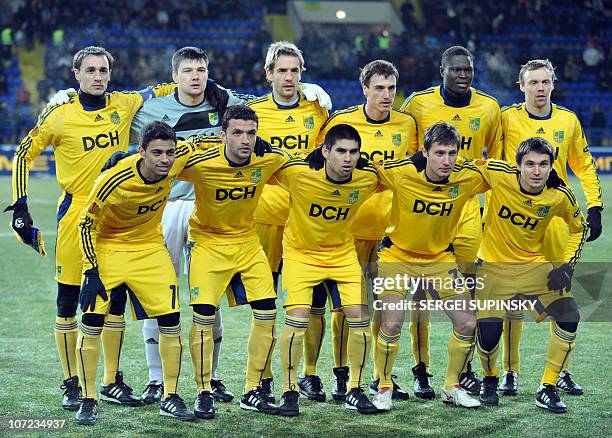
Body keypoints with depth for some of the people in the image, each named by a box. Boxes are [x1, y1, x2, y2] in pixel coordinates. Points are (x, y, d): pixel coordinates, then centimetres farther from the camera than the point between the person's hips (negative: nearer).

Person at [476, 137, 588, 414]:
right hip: (493, 267, -2)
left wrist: (566, 266, -5)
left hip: (534, 266, 2)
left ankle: (547, 389, 2)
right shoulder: (499, 175, -20)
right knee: (488, 336, -14)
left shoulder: (560, 196, -13)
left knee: (569, 317, -16)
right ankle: (490, 381, 21)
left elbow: (579, 228, 4)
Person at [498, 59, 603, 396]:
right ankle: (510, 372, 6)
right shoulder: (507, 119, 1)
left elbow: (583, 165, 16)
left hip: (556, 215, 2)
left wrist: (594, 207, 9)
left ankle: (562, 372, 11)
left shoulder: (568, 121, 8)